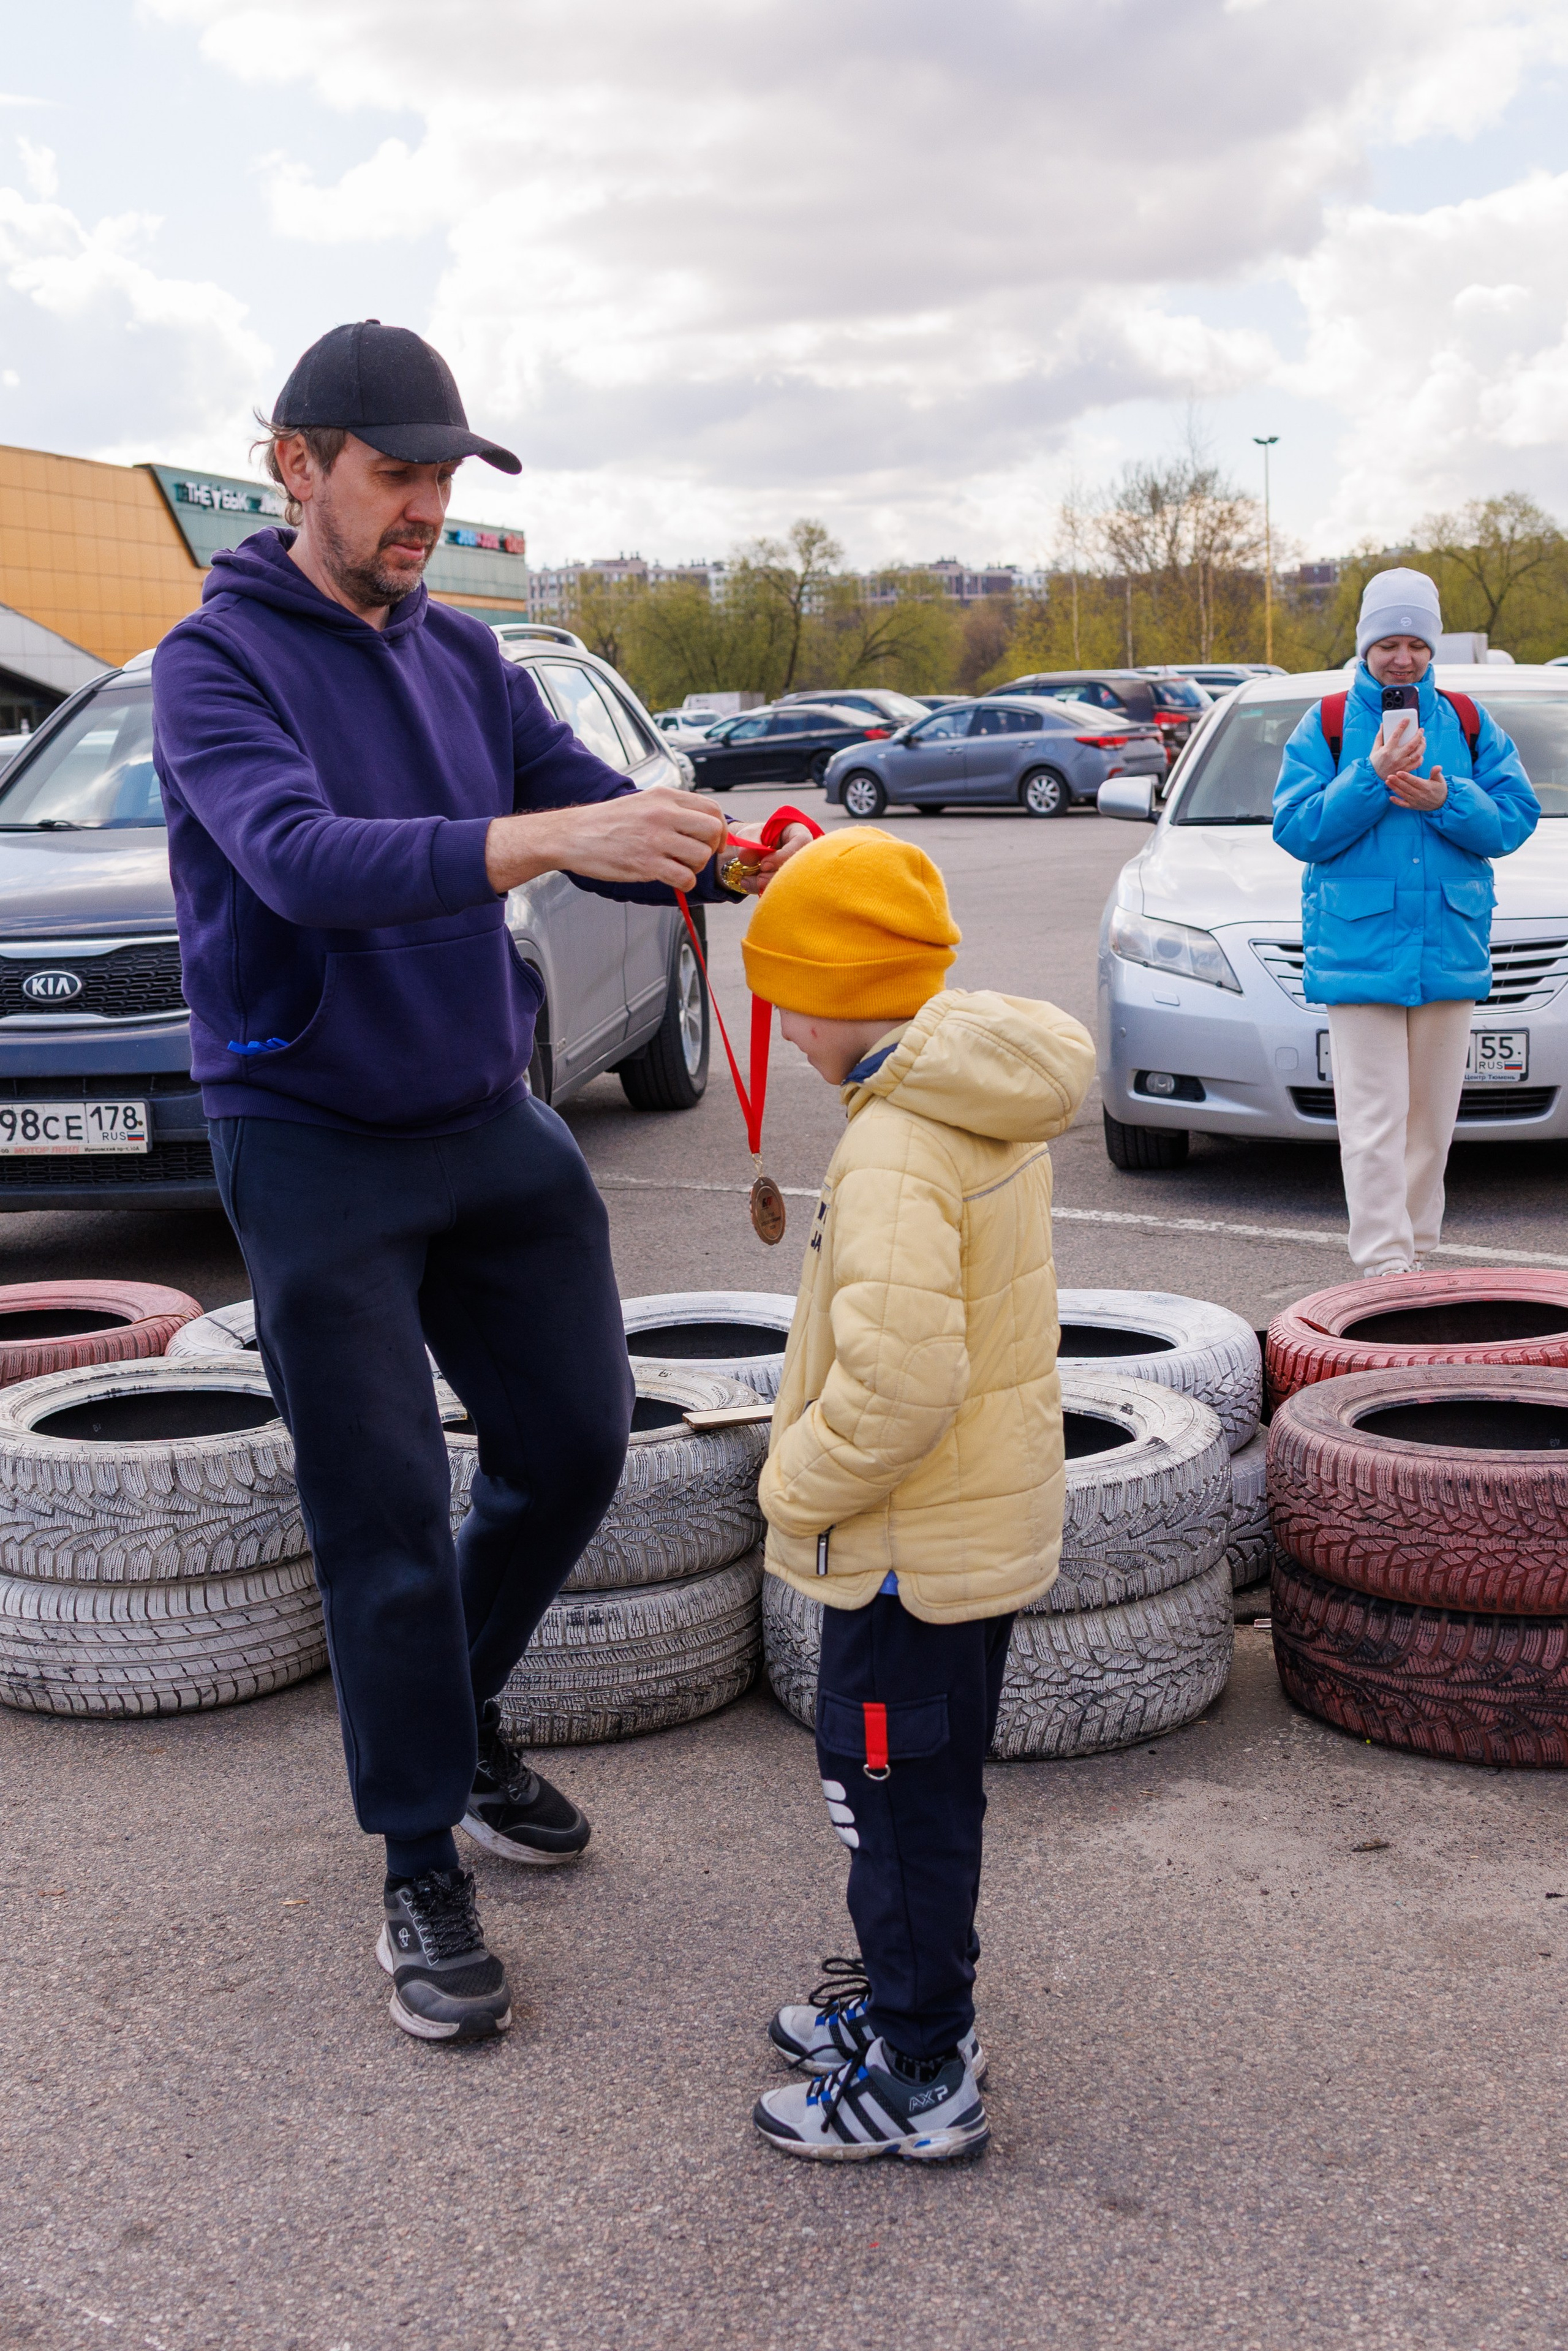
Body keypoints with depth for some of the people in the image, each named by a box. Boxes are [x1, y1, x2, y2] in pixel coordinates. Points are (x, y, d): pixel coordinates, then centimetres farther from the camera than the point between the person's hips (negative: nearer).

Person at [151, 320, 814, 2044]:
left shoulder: (461, 656, 8)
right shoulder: (219, 658, -11)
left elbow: (603, 816, 3)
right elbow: (302, 855, -28)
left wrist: (739, 853, -18)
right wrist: (538, 839, -40)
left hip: (492, 1125, 6)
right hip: (315, 1147, -6)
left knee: (574, 1447, 11)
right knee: (386, 1518, -2)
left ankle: (455, 1721, 35)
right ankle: (422, 1872, 13)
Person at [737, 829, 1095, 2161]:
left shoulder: (895, 1154, -26)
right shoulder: (990, 1108, 4)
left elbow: (896, 1387, -31)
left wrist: (798, 1487, -18)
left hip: (911, 1545, -9)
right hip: (988, 1518, 9)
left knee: (899, 1791, 4)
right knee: (922, 1785, 22)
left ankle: (922, 2078, 18)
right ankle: (911, 2001, 38)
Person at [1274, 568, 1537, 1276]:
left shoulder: (1468, 723, 11)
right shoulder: (1326, 725, 5)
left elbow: (1515, 819, 5)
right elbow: (1295, 830, -4)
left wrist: (1447, 802, -12)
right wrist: (1371, 780, -15)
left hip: (1449, 945, 3)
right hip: (1357, 945, -3)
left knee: (1432, 1115, 9)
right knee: (1374, 1118, -8)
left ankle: (1417, 1251, 21)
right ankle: (1384, 1265, -9)